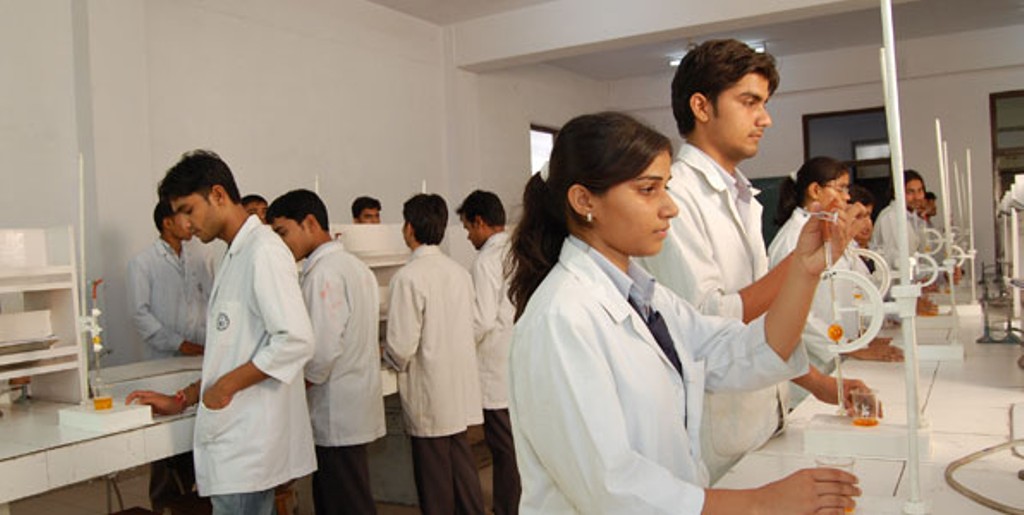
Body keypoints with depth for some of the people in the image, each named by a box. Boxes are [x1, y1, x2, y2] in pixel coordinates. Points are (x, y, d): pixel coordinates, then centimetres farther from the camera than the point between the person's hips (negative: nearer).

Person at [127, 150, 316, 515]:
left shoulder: (264, 251, -13)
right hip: (234, 440, 9)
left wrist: (227, 385, -14)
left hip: (248, 444, -9)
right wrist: (183, 400, 19)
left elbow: (295, 341, -23)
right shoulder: (235, 256, 17)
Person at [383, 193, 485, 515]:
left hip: (429, 398, -6)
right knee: (463, 469, 18)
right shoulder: (460, 272, 3)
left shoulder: (408, 277, -17)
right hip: (462, 392, 6)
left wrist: (393, 360, 2)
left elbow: (402, 346, -19)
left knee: (435, 487, 7)